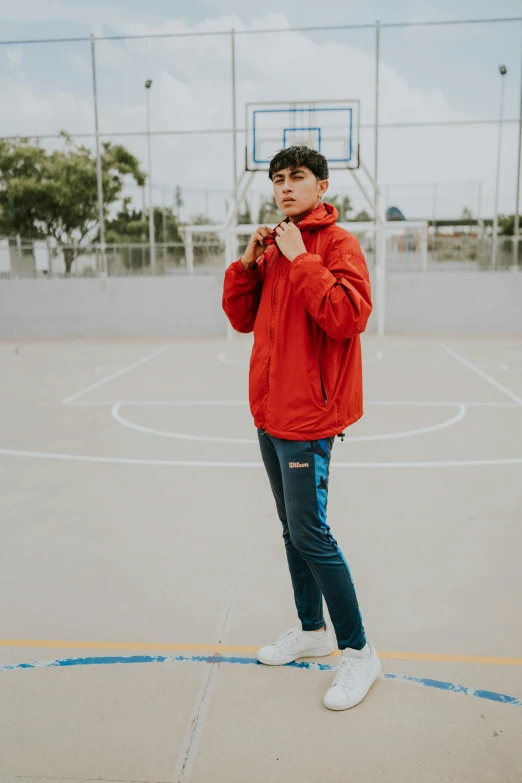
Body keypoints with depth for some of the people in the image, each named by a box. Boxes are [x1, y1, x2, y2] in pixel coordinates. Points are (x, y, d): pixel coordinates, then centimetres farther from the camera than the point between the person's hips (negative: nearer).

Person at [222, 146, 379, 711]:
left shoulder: (337, 243, -9)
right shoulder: (275, 247, 15)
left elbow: (350, 316, -24)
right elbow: (241, 318, 13)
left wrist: (300, 259, -20)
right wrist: (248, 261, 0)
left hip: (308, 415, -8)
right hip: (270, 414, 8)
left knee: (310, 535, -5)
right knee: (292, 530, 15)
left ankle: (358, 650, 11)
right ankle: (312, 630, 31)